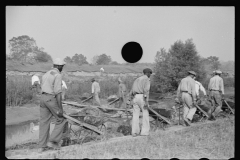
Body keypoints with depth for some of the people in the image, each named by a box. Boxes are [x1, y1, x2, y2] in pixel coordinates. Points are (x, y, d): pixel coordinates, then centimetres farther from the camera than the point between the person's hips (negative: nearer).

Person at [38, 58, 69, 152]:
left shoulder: (46, 74, 16)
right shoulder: (58, 75, -10)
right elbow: (58, 92, -17)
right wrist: (60, 108, -17)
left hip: (43, 98, 8)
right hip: (52, 99, -8)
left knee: (44, 122, 9)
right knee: (61, 120, 6)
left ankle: (42, 146, 11)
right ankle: (52, 141, 0)